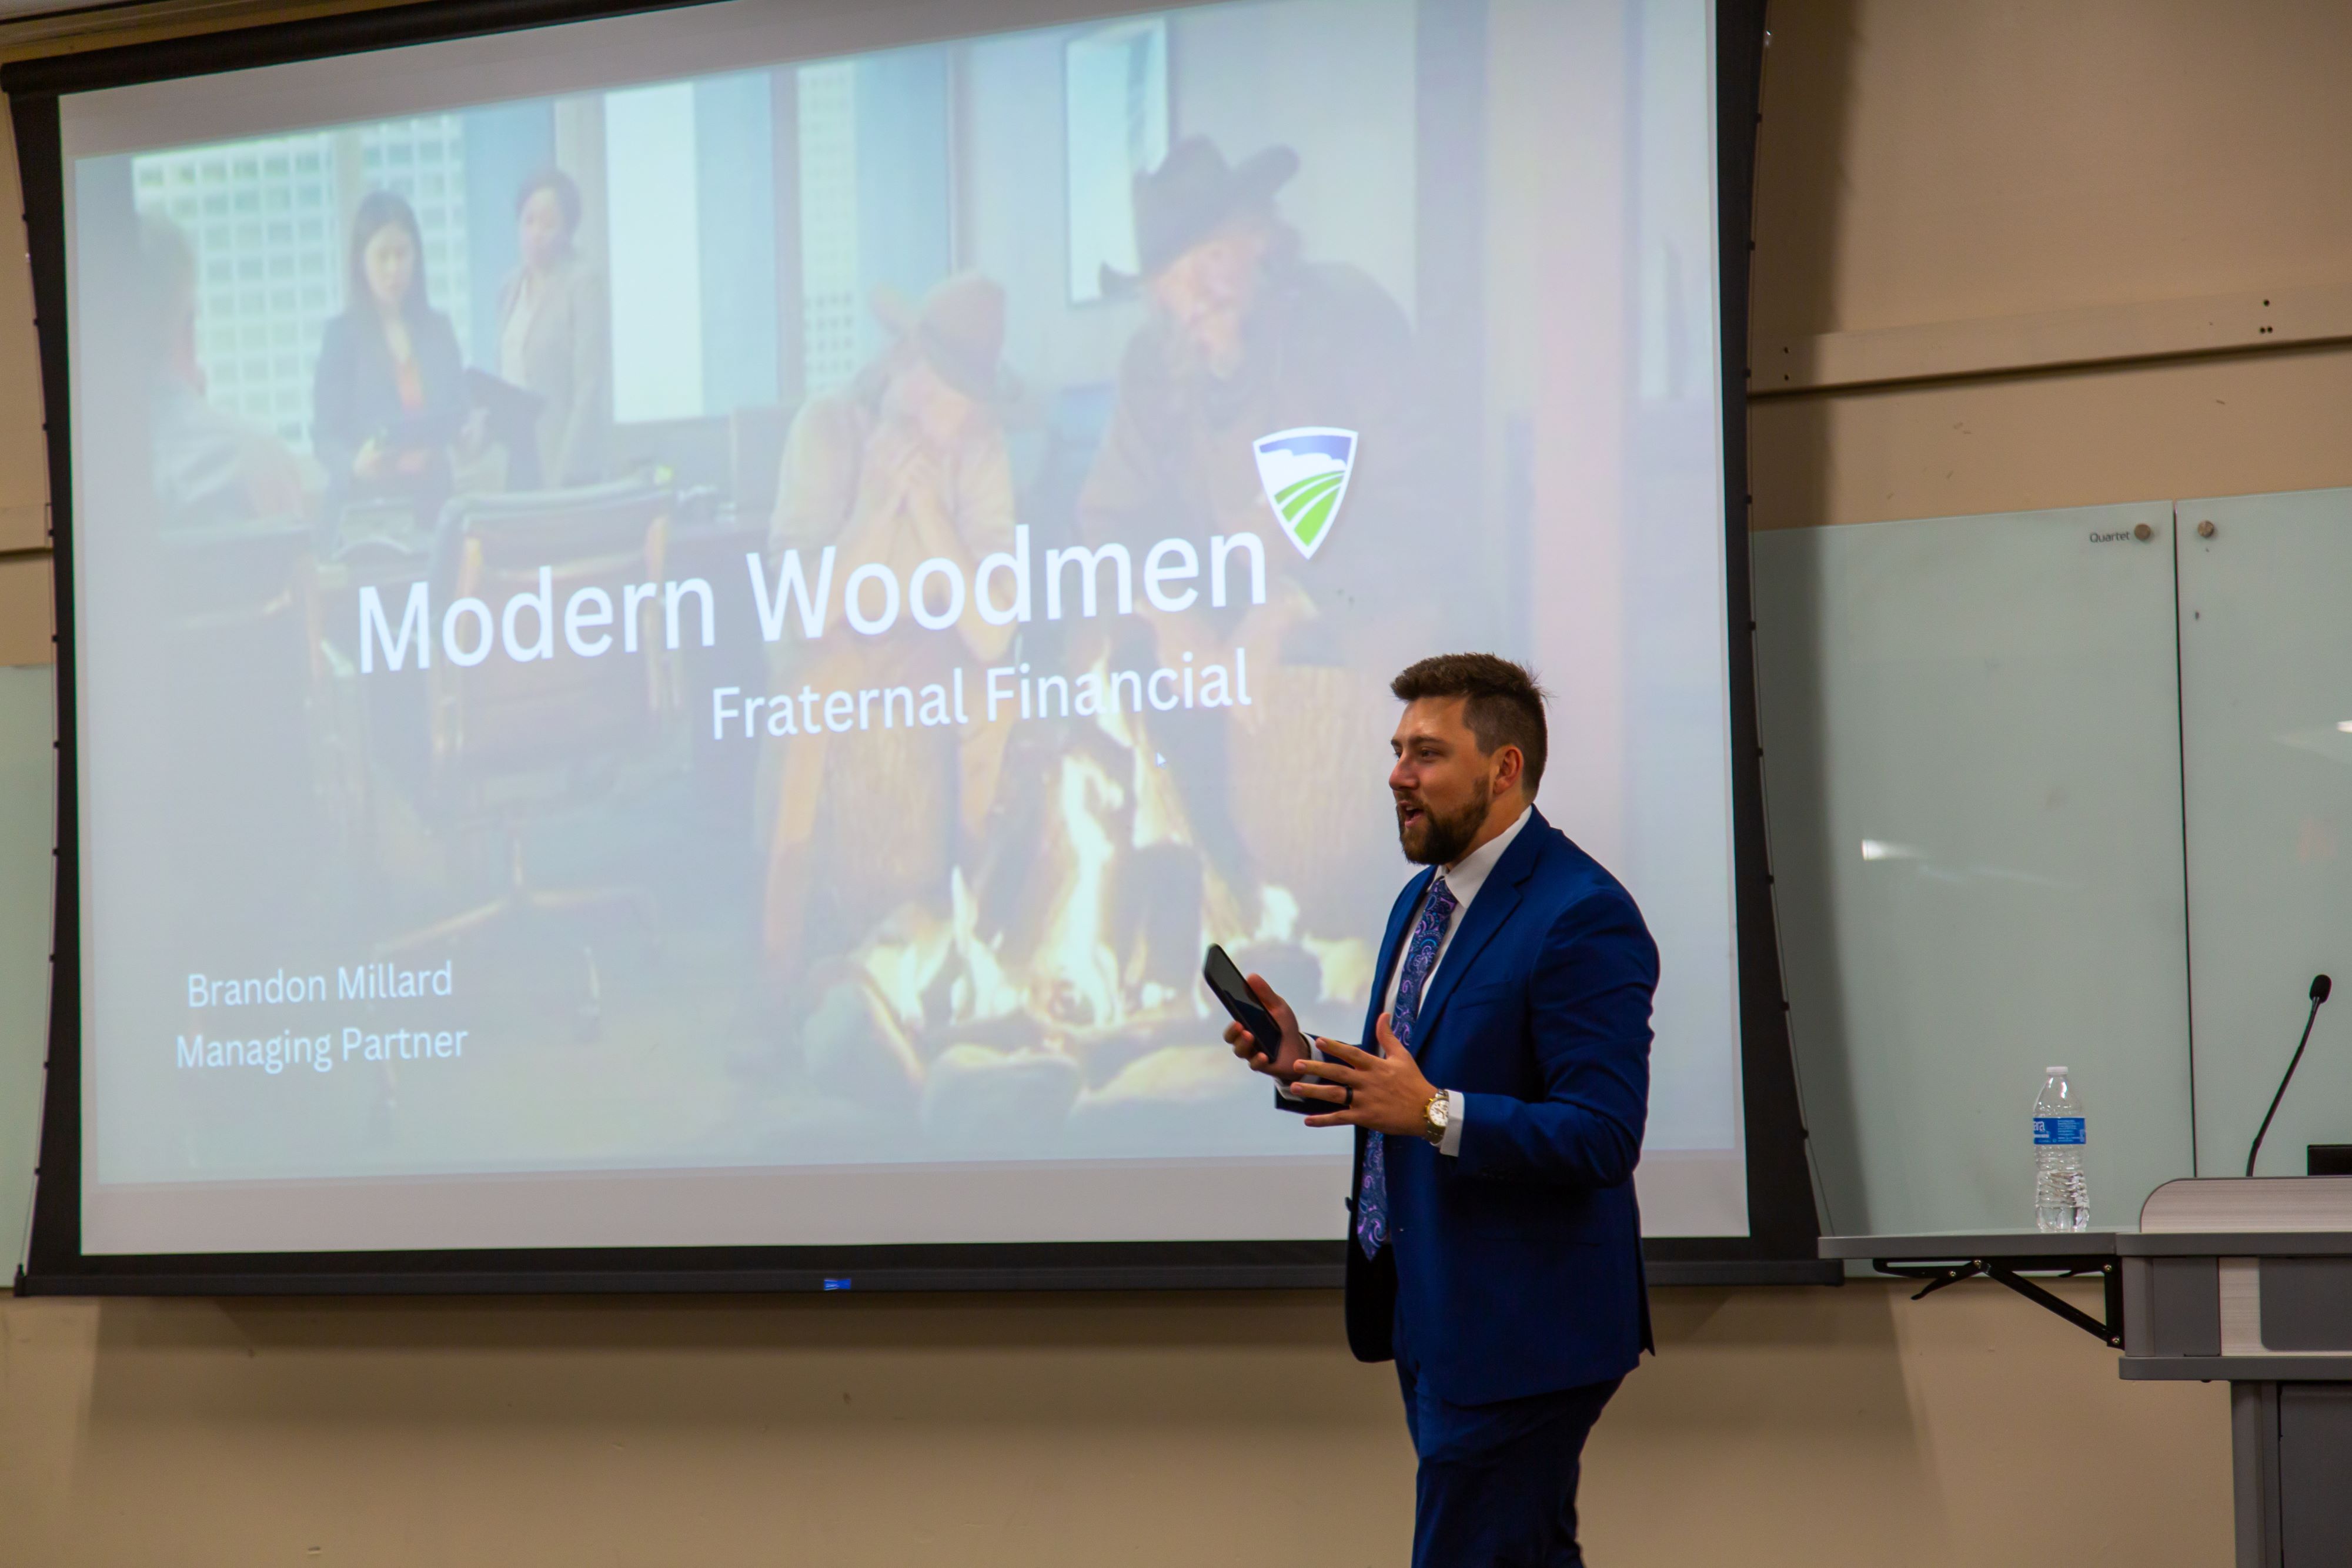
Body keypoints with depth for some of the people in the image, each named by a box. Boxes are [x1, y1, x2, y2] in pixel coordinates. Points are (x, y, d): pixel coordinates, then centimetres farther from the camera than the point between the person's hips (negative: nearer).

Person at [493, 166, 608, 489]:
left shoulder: (583, 285, -8)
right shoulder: (513, 289, 14)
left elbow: (591, 386, -12)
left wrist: (567, 474, -17)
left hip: (559, 461, -6)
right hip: (516, 456, 6)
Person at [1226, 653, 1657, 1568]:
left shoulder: (1583, 918, -18)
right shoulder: (1425, 899, 13)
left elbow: (1602, 1137, -24)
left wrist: (1435, 1112, -32)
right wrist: (1305, 1064, 0)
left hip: (1517, 1327, -10)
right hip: (1431, 1311, 10)